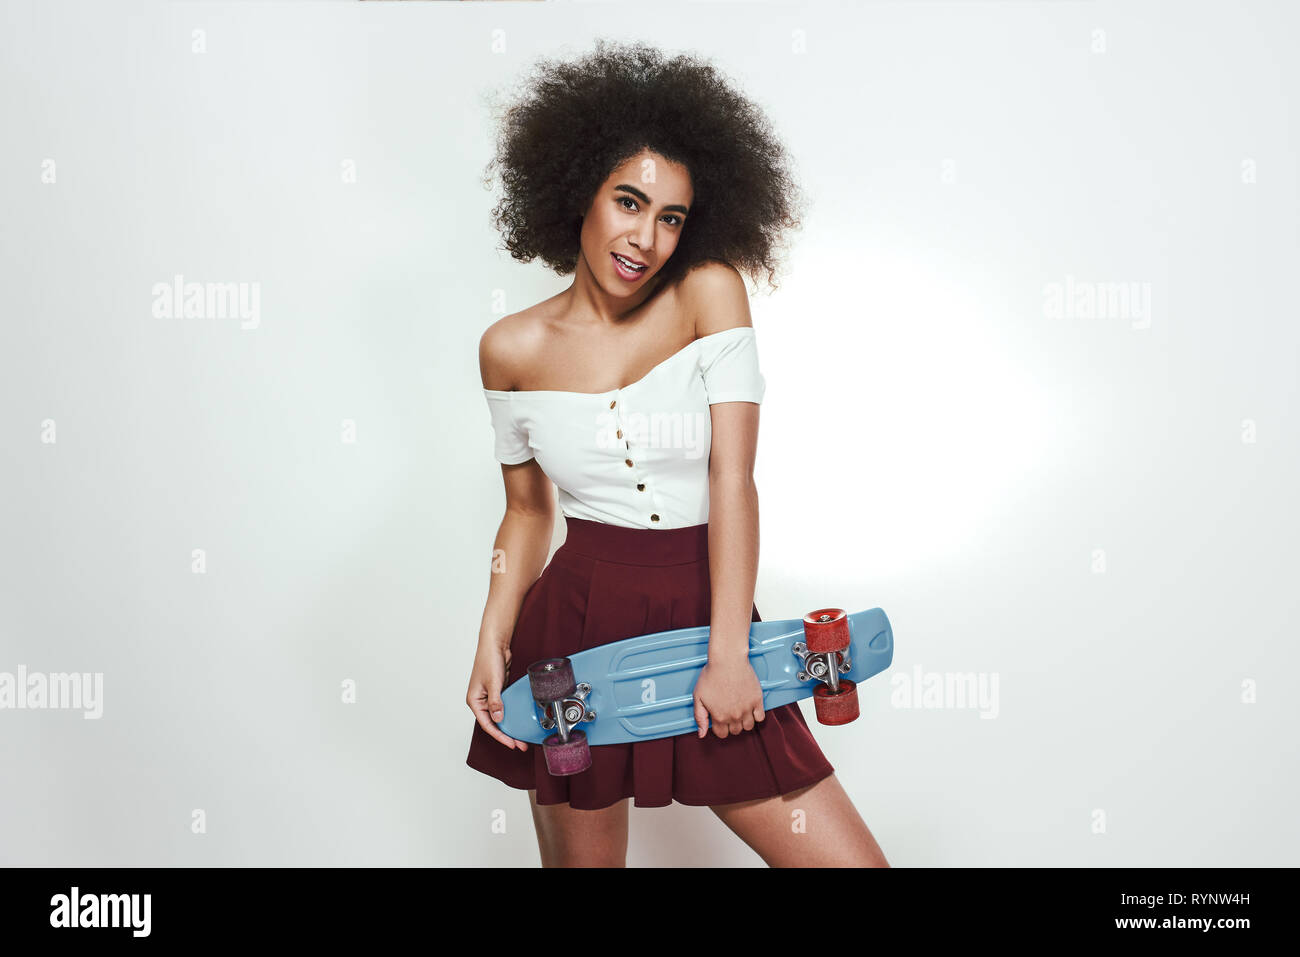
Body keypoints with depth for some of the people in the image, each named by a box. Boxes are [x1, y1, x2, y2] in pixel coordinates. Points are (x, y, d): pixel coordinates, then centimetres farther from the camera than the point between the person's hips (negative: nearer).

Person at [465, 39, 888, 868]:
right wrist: (493, 644, -2)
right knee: (581, 859, 15)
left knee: (851, 860, -2)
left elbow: (734, 478, -11)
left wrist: (728, 655, -16)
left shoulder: (710, 293, -4)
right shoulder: (513, 348, 1)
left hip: (704, 619, 0)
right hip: (574, 628, 1)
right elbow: (529, 510, 11)